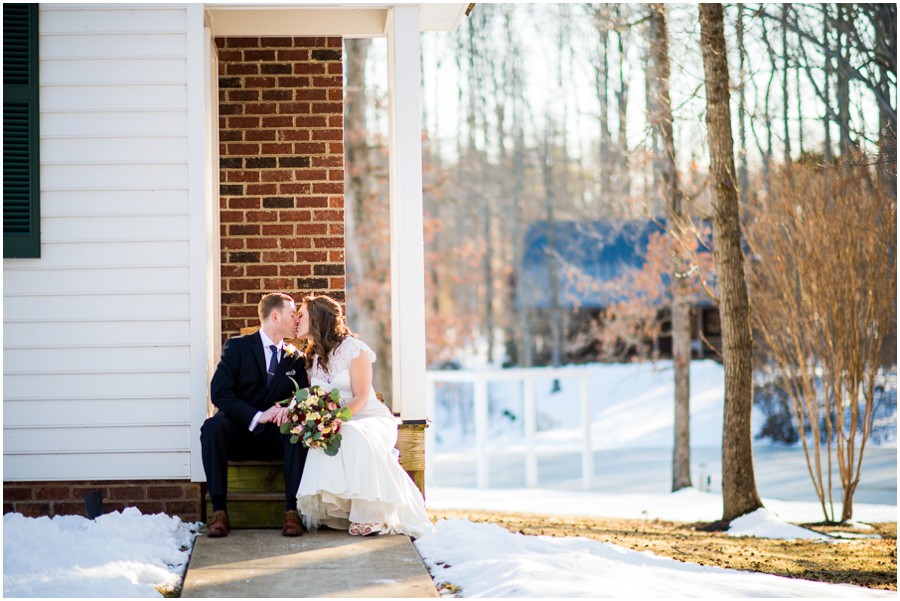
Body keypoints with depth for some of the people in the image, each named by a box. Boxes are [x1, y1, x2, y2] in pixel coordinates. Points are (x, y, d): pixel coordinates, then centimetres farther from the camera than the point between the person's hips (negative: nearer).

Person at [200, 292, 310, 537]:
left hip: (275, 436, 2)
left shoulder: (295, 358, 12)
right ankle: (219, 512, -34)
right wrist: (257, 416, -23)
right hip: (239, 432, -2)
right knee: (212, 427, -34)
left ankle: (292, 510, -32)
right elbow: (219, 392, -11)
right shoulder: (238, 347, 0)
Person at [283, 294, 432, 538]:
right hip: (335, 424, 4)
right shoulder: (311, 357, 14)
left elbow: (361, 398, -11)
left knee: (354, 437, -39)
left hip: (370, 418, -4)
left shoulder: (352, 349, -5)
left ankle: (370, 515, -34)